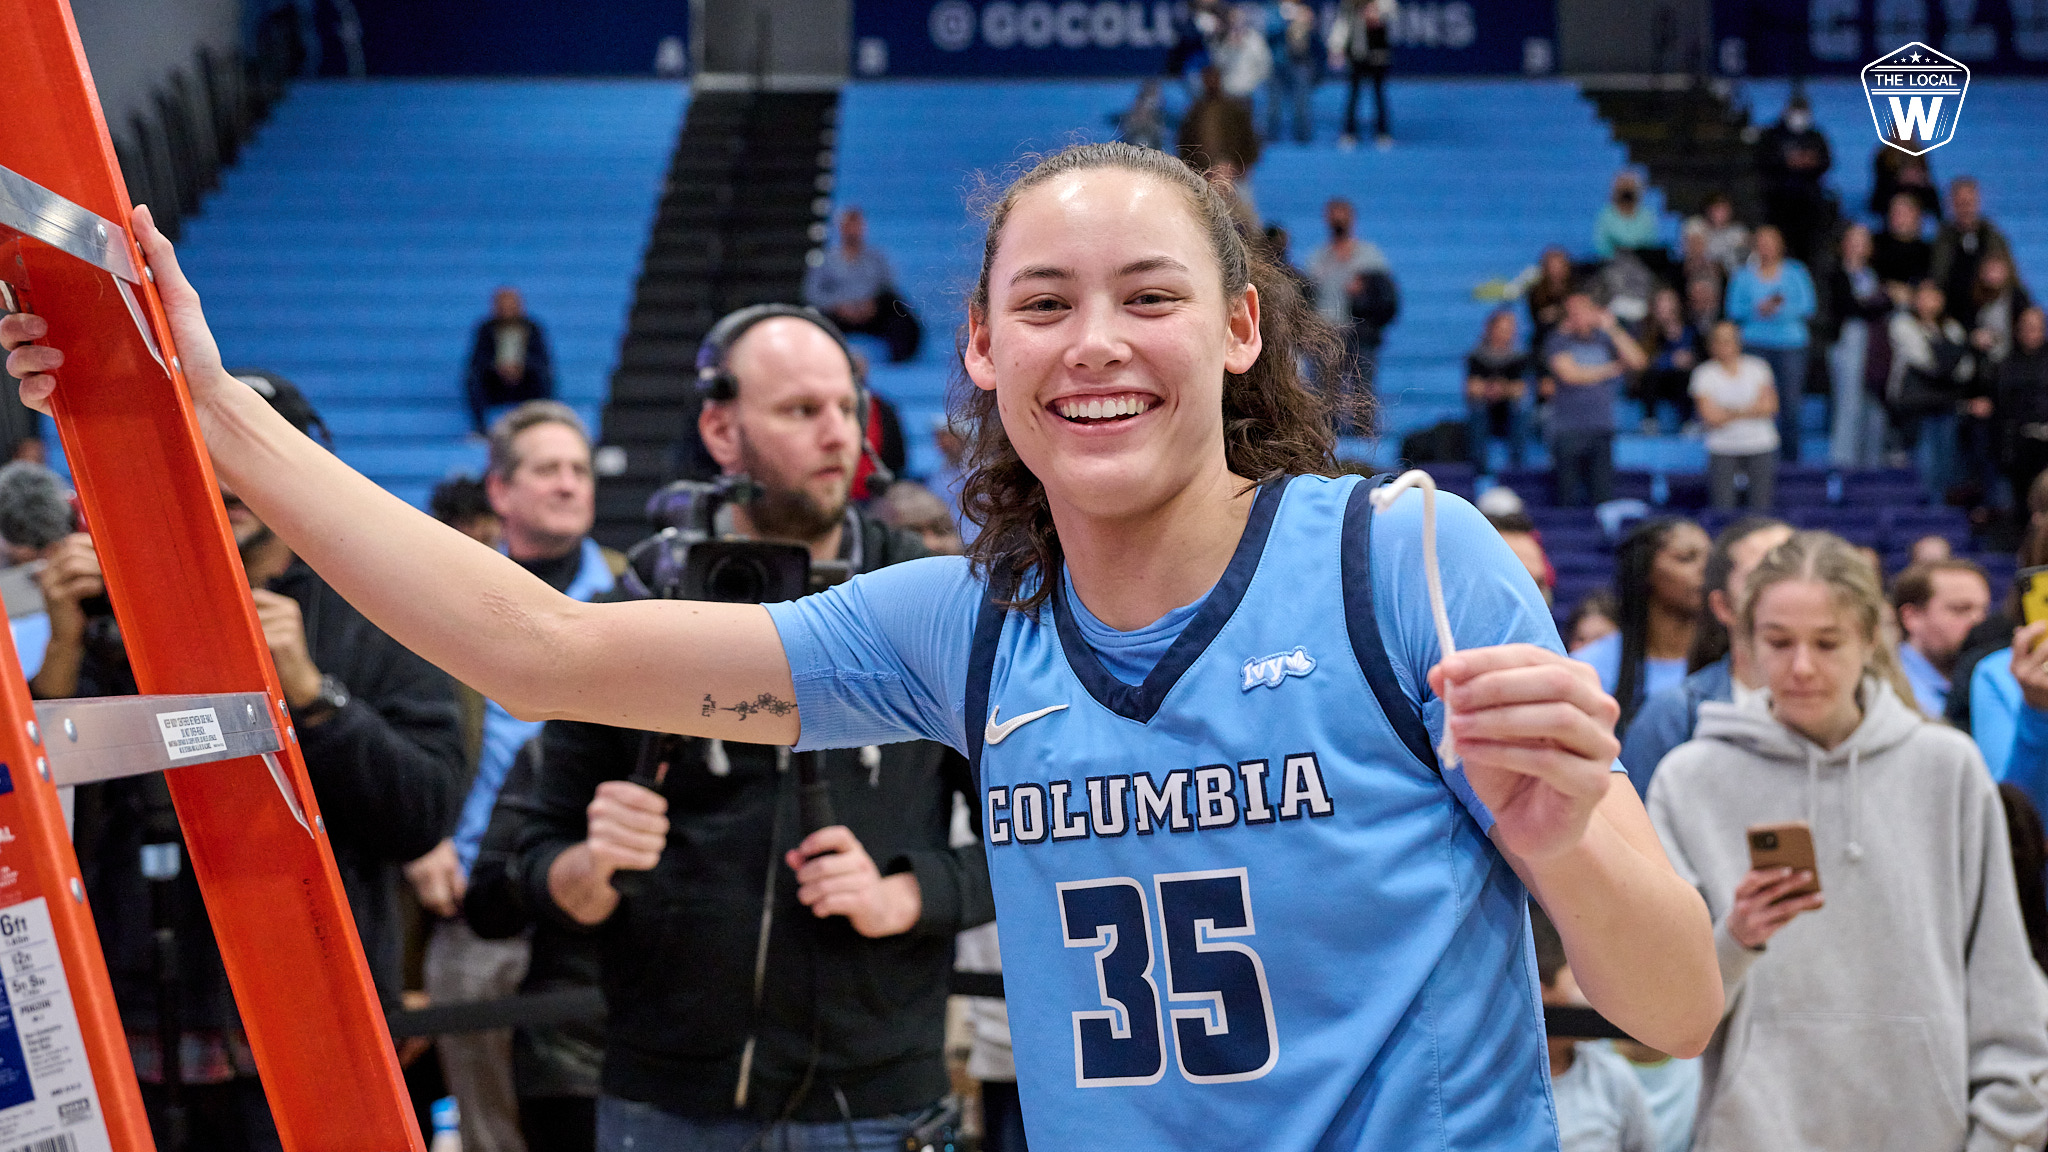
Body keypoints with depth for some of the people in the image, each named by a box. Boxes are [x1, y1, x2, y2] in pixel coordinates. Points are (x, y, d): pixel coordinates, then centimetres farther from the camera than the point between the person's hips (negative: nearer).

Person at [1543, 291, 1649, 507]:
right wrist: (1611, 369, -2)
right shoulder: (1558, 341, 3)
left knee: (1603, 495, -4)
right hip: (1568, 430, -3)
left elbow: (1637, 362, 1)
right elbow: (1569, 374, -11)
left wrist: (1612, 329, -4)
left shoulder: (1603, 340, 11)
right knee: (1570, 498, -5)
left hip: (1601, 427, 3)